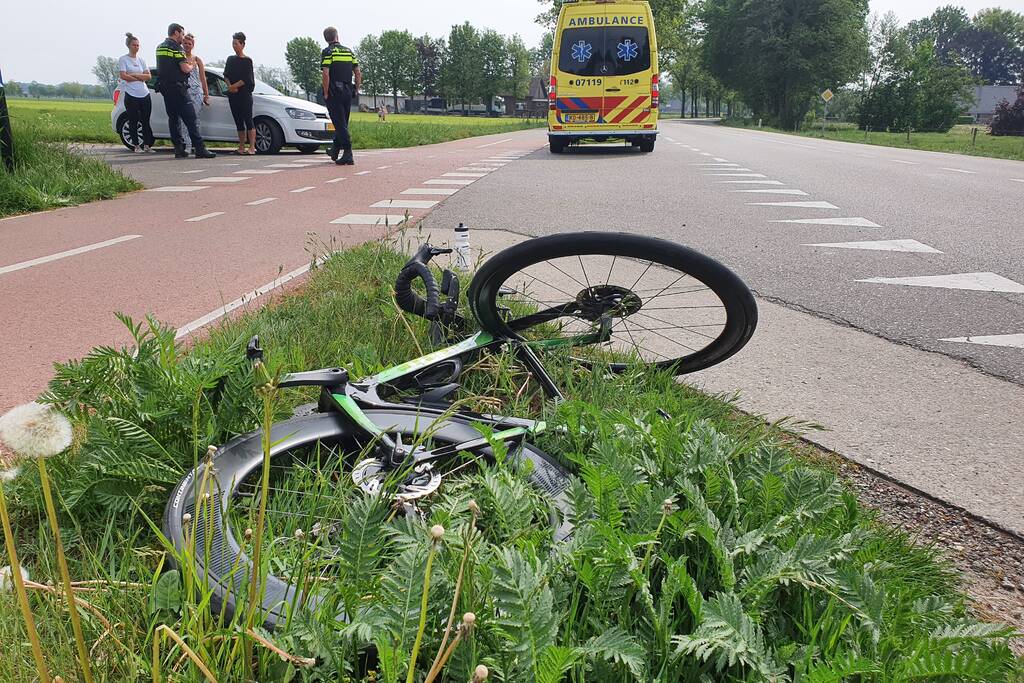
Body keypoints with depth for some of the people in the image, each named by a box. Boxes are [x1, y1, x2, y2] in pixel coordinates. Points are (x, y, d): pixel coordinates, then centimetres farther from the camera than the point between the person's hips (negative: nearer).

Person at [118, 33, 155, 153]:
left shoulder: (141, 60, 14)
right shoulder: (123, 59, 2)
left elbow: (148, 76, 4)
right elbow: (123, 76, -9)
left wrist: (134, 75, -8)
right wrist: (140, 78, -3)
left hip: (144, 94, 4)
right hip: (131, 95, -4)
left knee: (146, 121, 3)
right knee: (133, 122, 0)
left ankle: (147, 145, 7)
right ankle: (136, 145, 7)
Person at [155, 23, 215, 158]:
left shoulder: (159, 47, 16)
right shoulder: (176, 47, -10)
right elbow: (185, 68, -18)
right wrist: (192, 66, 4)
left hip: (164, 87, 9)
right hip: (177, 86, -9)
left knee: (173, 118, 10)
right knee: (189, 118, -9)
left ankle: (178, 149, 8)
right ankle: (199, 148, -13)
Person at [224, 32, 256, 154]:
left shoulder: (247, 61, -1)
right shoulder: (230, 59, 15)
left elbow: (246, 79, -9)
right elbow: (226, 75, 9)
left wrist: (234, 86, -12)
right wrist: (230, 86, -7)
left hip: (244, 94, -5)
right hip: (233, 95, 5)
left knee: (248, 120, -9)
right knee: (238, 121, 6)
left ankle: (252, 147, -11)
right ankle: (241, 147, 8)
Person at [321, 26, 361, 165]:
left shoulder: (327, 52, -6)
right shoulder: (349, 51, 12)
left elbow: (326, 74, -15)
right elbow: (358, 73, 9)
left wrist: (326, 94, -10)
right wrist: (356, 90, 16)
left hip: (334, 92, -6)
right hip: (348, 92, 6)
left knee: (340, 124, -6)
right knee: (343, 123, 16)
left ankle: (348, 155, -13)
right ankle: (335, 150, 29)